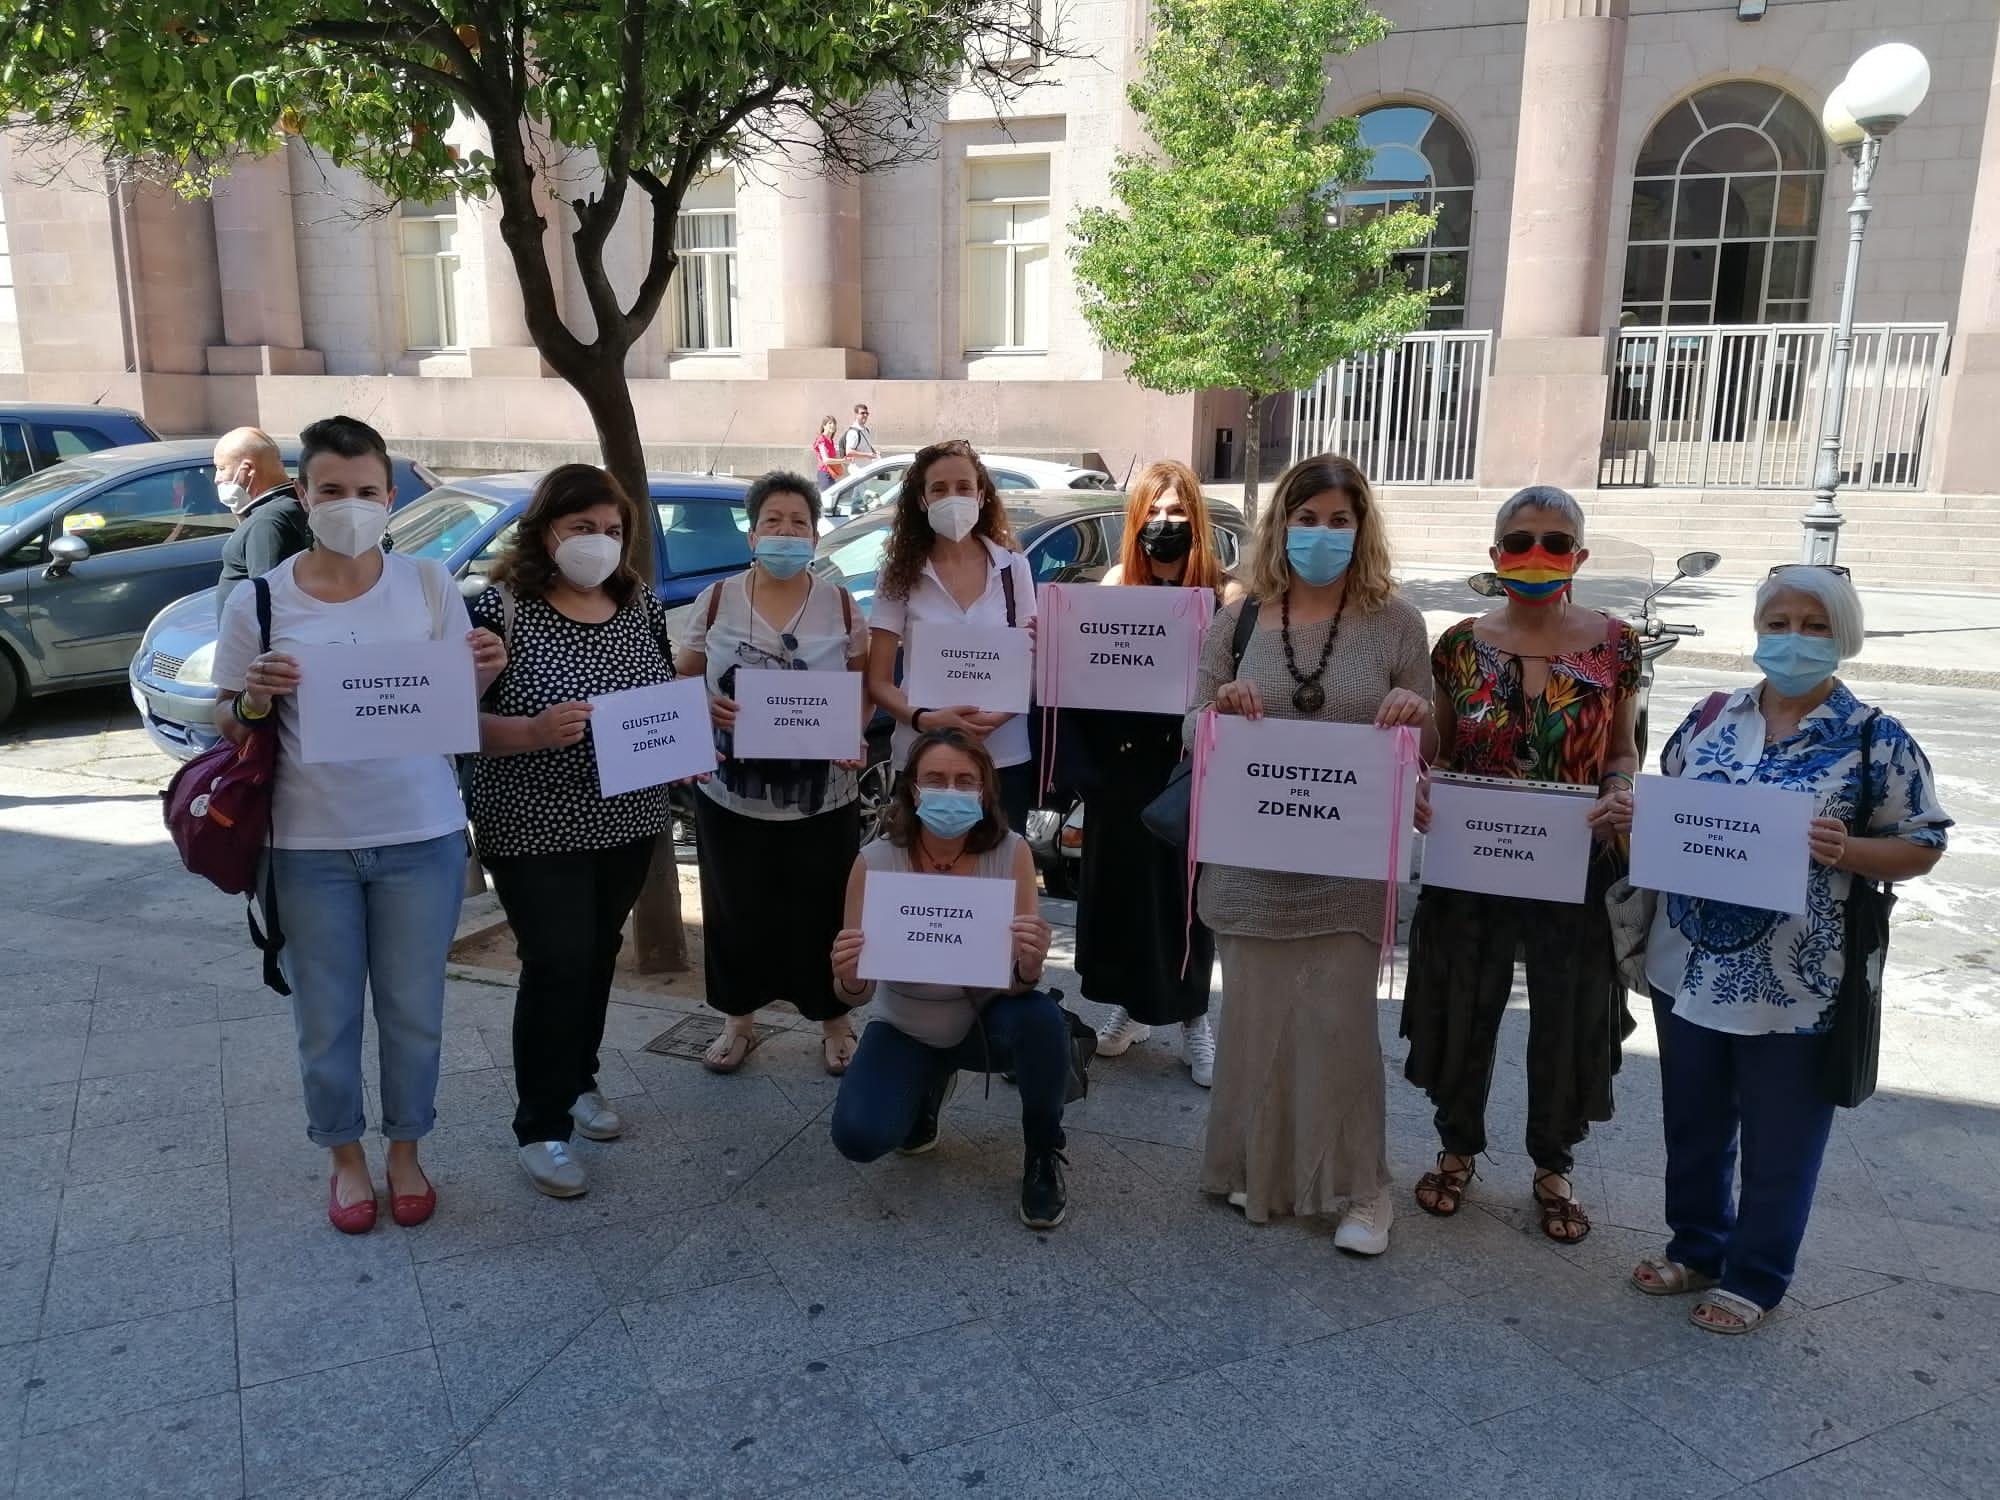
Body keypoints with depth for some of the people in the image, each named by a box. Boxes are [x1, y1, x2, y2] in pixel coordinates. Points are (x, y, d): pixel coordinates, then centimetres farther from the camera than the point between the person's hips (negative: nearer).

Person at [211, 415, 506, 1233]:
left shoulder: (428, 584, -1)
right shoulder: (258, 601, -3)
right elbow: (226, 722, 5)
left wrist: (484, 674, -16)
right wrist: (255, 702, -17)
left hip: (422, 837, 0)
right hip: (311, 846, 0)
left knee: (413, 1011, 12)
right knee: (326, 1018, 12)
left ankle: (406, 1152, 33)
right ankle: (346, 1159, 34)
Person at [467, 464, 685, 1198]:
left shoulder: (641, 603, 3)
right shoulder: (502, 608, -14)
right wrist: (534, 732, -31)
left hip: (627, 821, 6)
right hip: (537, 831, -5)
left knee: (598, 954, 18)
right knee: (556, 964, -4)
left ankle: (579, 1081, 38)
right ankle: (540, 1126, 11)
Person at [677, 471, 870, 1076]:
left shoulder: (839, 604, 0)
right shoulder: (717, 600, 1)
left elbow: (865, 686, 4)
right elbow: (683, 680, 7)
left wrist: (855, 736, -14)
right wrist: (703, 707, -16)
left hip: (822, 798, -1)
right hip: (731, 795, 1)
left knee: (822, 914, 7)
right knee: (736, 912, 12)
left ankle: (835, 1024, 27)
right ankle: (740, 1021, 33)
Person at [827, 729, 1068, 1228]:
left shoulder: (1010, 852, -20)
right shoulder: (875, 862, -20)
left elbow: (1022, 983, -22)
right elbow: (856, 995, -16)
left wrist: (1028, 967, -46)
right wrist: (847, 978, -40)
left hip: (988, 1016, -1)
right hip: (906, 1027, 1)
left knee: (1041, 1018, -33)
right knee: (858, 1137, -22)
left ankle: (1043, 1153, -3)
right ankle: (929, 1087, 15)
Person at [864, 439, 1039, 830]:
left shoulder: (1013, 567, 2)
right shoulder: (902, 574, -1)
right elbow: (879, 681, -2)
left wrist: (998, 716, -16)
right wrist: (924, 719, -21)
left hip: (1004, 758, 1)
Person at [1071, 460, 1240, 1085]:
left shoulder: (1222, 588, -5)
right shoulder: (1117, 580, 5)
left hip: (1191, 761, -3)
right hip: (1120, 761, 3)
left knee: (1188, 886, 5)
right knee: (1120, 880, 10)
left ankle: (1192, 1015, 19)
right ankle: (1130, 1005, 27)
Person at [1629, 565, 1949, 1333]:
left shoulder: (1878, 741, -8)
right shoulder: (1711, 717, 4)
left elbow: (1923, 845, -5)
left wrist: (1845, 850, -23)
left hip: (1793, 985, -4)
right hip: (1690, 967, 4)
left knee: (1779, 1141, 12)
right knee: (1692, 1120, 19)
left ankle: (1755, 1277, 31)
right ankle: (1696, 1247, 39)